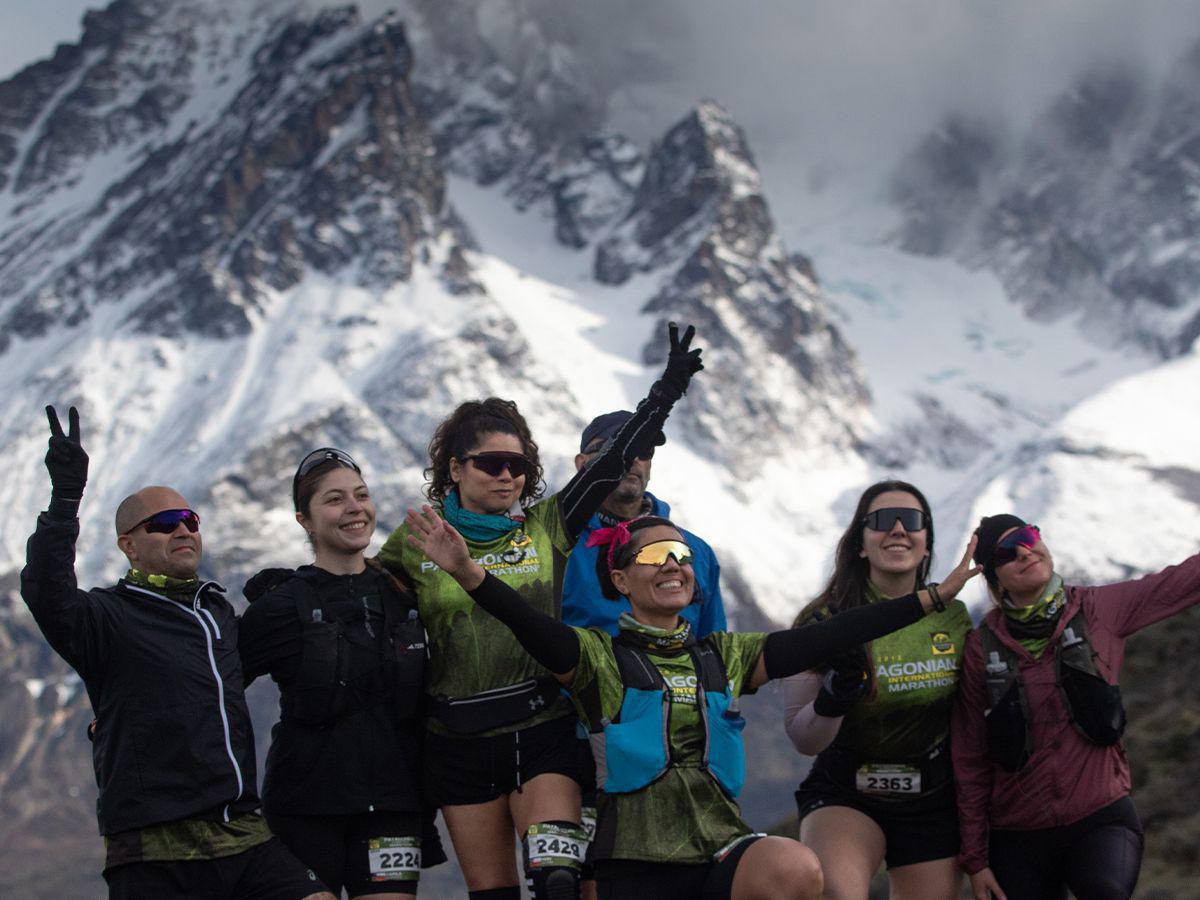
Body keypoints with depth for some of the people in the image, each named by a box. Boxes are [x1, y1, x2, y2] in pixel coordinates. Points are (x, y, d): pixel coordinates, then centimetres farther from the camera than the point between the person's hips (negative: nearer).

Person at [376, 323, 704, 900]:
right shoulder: (414, 543, 4)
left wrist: (667, 389, -3)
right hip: (458, 742, 1)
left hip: (543, 731, -1)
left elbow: (613, 461, 1)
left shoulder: (547, 526, 4)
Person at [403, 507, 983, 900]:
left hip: (720, 847, 3)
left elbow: (822, 638, 8)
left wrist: (931, 597, 3)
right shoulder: (600, 656, 1)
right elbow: (537, 632, -18)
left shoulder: (724, 656, 14)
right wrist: (470, 575, -37)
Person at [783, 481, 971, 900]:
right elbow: (802, 739, -11)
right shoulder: (826, 620, -9)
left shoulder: (953, 616, 1)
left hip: (934, 802, 4)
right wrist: (832, 698, -31)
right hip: (844, 794, -4)